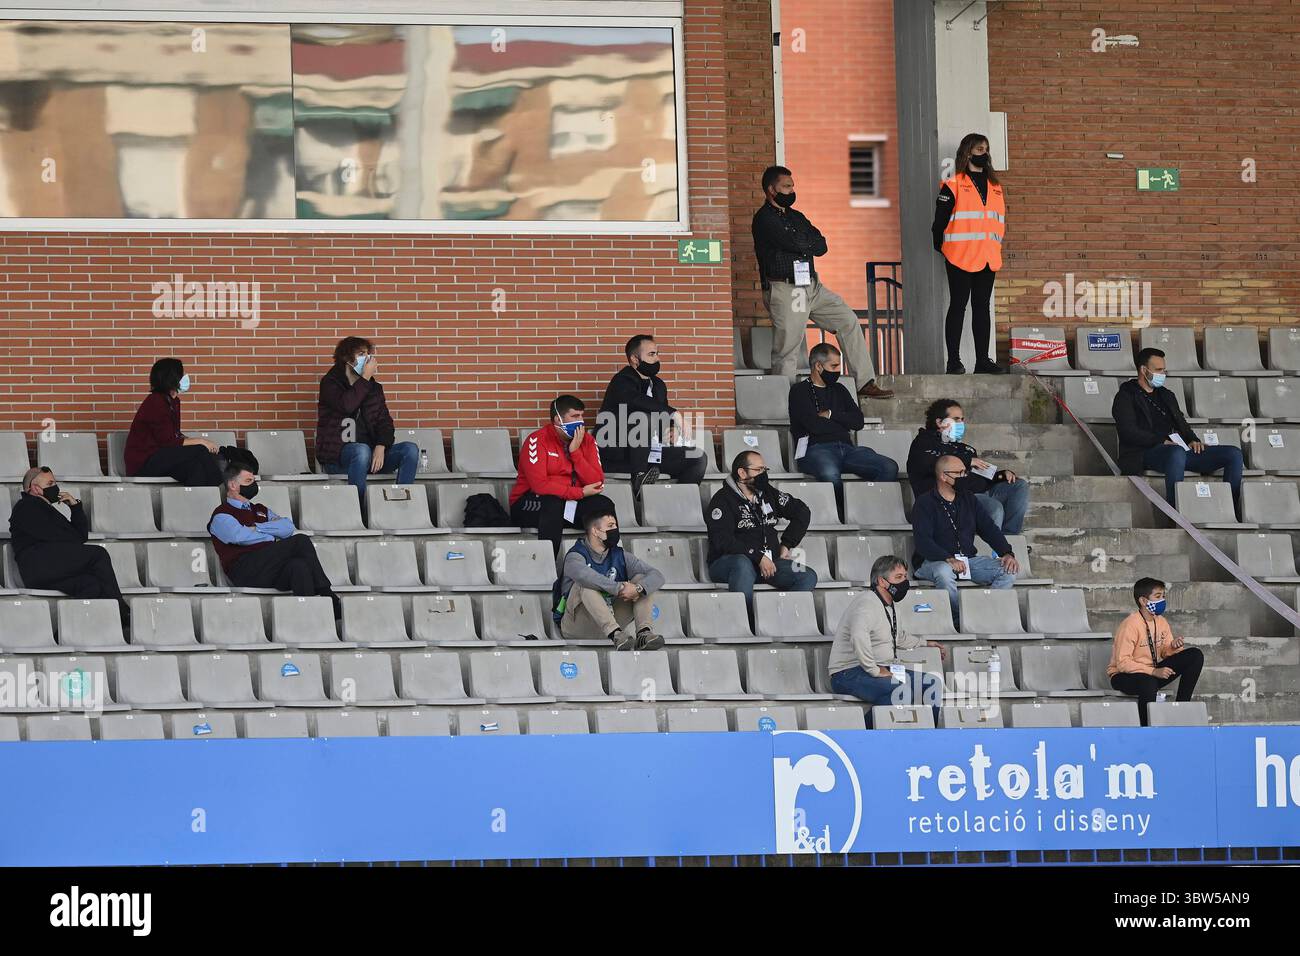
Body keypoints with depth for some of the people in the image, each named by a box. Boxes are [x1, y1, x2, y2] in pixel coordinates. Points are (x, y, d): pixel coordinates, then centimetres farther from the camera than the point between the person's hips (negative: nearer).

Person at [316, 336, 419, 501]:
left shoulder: (374, 388, 18)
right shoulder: (331, 383, 3)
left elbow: (385, 422, 8)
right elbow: (346, 405, -19)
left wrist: (380, 447, -12)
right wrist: (366, 378, -10)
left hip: (369, 453, 5)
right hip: (337, 455, -5)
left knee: (410, 449, -16)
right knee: (362, 450, -38)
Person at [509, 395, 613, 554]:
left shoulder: (587, 441, 5)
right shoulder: (537, 441, -11)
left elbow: (597, 483, -4)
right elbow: (539, 484, -22)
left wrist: (575, 452, -14)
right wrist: (580, 493, -19)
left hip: (570, 504, 5)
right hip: (530, 505, -5)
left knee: (604, 505, -19)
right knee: (553, 504, -36)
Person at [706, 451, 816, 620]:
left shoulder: (767, 493, 17)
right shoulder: (723, 500, -2)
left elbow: (802, 512, 27)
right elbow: (722, 540, -15)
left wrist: (786, 545, 16)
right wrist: (758, 557, -19)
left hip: (768, 562, 6)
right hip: (727, 562, -6)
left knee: (808, 577, -15)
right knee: (742, 564, -41)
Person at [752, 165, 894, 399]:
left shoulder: (796, 217, 17)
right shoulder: (764, 220, -10)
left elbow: (822, 246, 6)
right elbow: (797, 244, -19)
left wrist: (804, 245, -10)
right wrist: (811, 244, 1)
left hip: (812, 287, 8)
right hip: (784, 291, -8)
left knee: (849, 321, 4)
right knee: (786, 351, -6)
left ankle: (865, 383, 7)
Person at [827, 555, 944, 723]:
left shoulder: (889, 605, 18)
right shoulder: (867, 603, -17)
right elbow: (858, 637, -37)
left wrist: (924, 643, 46)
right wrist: (875, 671, -31)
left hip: (882, 669, 11)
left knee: (933, 682, 5)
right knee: (901, 690, -35)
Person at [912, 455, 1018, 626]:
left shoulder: (968, 500, 16)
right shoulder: (925, 503, -3)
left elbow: (989, 529, 13)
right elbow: (922, 541, -15)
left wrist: (1007, 553, -5)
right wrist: (948, 559, -31)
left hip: (968, 559, 6)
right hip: (933, 561, -6)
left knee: (1008, 571, -15)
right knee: (944, 572, -41)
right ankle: (960, 617, -29)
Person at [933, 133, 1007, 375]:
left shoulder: (995, 186, 15)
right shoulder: (953, 185, -5)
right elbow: (941, 219, -5)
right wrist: (941, 246, -3)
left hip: (987, 259, 6)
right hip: (960, 257, -6)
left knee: (982, 307, 7)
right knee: (958, 306, -3)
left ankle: (983, 360, 10)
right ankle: (954, 361, -1)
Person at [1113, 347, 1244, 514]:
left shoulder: (1166, 396, 30)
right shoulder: (1126, 396, 6)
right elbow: (1128, 431, -8)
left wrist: (1193, 440, 4)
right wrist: (1162, 442, -17)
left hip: (1180, 449, 7)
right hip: (1145, 453, -7)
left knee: (1234, 454, -8)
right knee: (1177, 453, -44)